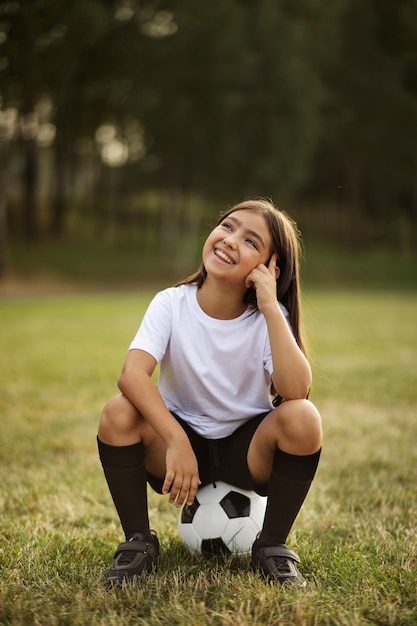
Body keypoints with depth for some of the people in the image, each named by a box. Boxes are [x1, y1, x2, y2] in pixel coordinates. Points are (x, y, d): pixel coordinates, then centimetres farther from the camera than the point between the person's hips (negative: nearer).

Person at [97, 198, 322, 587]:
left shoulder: (269, 317, -12)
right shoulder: (172, 304, -12)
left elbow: (296, 389, -31)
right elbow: (132, 374, -29)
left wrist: (271, 308, -30)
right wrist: (177, 443, -40)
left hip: (248, 452, 0)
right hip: (180, 441, 0)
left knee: (303, 417, -29)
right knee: (118, 414, -28)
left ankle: (272, 548, -9)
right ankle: (138, 543, -7)